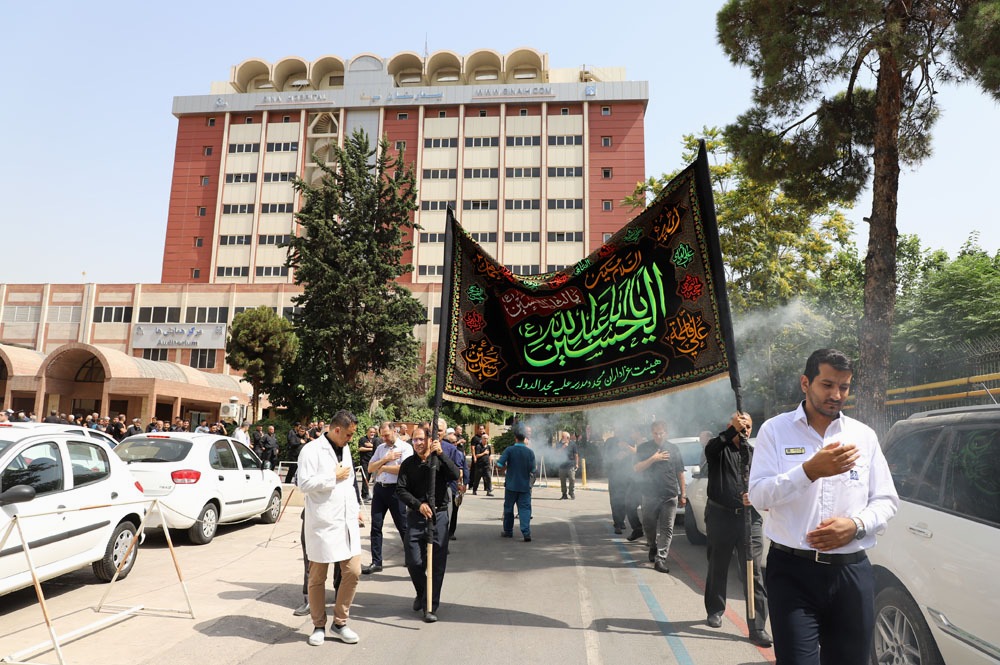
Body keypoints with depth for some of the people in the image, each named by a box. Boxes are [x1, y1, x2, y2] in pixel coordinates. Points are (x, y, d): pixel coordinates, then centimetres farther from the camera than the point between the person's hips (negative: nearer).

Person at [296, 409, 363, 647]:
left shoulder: (345, 449, 15)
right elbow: (304, 484, -18)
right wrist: (334, 476, -13)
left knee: (353, 572, 3)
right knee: (317, 578, 7)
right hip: (322, 524, -6)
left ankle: (339, 623, 19)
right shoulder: (312, 450, -9)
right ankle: (319, 626, 23)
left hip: (347, 522, 6)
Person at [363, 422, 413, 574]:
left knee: (402, 526, 4)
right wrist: (386, 459, -8)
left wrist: (383, 467, -7)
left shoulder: (405, 447, -6)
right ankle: (376, 562, 15)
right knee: (376, 526, 7)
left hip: (395, 490, -6)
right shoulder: (380, 448, 12)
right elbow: (370, 468, 6)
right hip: (379, 489, 6)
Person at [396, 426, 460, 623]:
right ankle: (421, 594, 31)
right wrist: (419, 505, -16)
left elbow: (455, 475, -15)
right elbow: (402, 490, -1)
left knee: (437, 564, 1)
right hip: (415, 516, 1)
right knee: (414, 562, 2)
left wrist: (441, 454, -24)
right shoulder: (408, 464, 6)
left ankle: (430, 606, 13)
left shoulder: (439, 459, 2)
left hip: (438, 516, -1)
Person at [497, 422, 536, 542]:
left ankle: (508, 531, 25)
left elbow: (499, 465, -14)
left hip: (511, 484, 0)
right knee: (525, 508, 2)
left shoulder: (509, 450, -10)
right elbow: (532, 470, -1)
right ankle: (526, 533, -10)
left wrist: (507, 466, 6)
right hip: (525, 485, 0)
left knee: (508, 508, 14)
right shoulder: (530, 452, -5)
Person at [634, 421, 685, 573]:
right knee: (649, 526, 9)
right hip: (650, 495, 0)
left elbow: (680, 473, 12)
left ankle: (660, 559, -1)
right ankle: (653, 547, 36)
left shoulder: (673, 449, 9)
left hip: (670, 496, 0)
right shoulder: (644, 448, 4)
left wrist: (683, 494, 10)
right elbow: (636, 468, -6)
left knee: (666, 529, -4)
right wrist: (653, 459, -16)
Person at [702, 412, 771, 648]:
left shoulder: (755, 453, 11)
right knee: (717, 568, 13)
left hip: (749, 517, 1)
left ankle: (757, 627, 0)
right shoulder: (720, 449, 3)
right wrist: (733, 430, -34)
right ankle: (715, 611, 31)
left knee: (753, 573, -4)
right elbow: (710, 448, -22)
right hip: (720, 515, -1)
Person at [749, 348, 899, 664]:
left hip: (852, 572, 3)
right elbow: (759, 495, -9)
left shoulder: (864, 435, 10)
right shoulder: (776, 430, -1)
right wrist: (810, 470, -23)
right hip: (792, 570, -3)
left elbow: (886, 501, 11)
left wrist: (856, 525, -9)